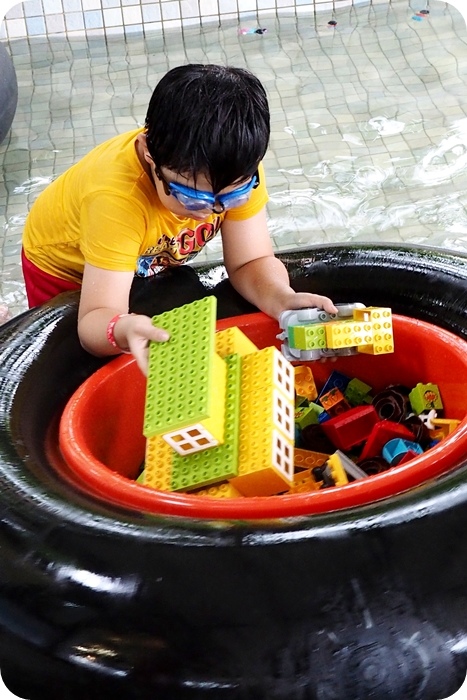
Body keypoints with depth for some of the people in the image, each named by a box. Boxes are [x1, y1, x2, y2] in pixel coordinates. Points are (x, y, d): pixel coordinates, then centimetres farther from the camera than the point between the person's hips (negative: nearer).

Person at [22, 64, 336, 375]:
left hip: (147, 264, 4)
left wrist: (282, 299, -47)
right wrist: (124, 330, -72)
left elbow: (252, 261, -25)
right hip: (66, 270, -4)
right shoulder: (116, 197, -47)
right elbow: (95, 319, -48)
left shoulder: (237, 171, -32)